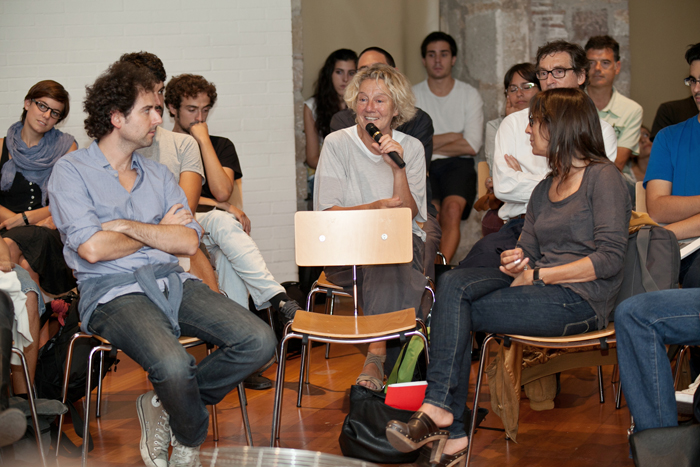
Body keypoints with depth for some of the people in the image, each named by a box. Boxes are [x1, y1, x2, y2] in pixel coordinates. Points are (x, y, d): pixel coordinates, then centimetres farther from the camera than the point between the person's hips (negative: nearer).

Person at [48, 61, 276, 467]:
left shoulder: (159, 174, 18)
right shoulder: (72, 172, 2)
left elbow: (188, 242, 6)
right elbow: (93, 249, -11)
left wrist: (126, 225, -7)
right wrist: (159, 230, 3)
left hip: (172, 281, 6)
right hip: (114, 292, -6)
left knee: (259, 341, -17)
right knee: (173, 364, -34)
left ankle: (165, 404, 2)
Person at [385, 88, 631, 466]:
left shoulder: (602, 178, -2)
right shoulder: (544, 189, 24)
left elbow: (610, 259, -12)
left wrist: (538, 275, -14)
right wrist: (515, 264, -9)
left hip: (581, 299, -7)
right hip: (542, 286, 7)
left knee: (455, 312, -19)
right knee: (453, 283, -18)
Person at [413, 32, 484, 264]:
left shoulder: (470, 95, 10)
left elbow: (471, 147, -1)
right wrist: (451, 136, 0)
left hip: (458, 165, -1)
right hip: (423, 167, 1)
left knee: (452, 208, -32)